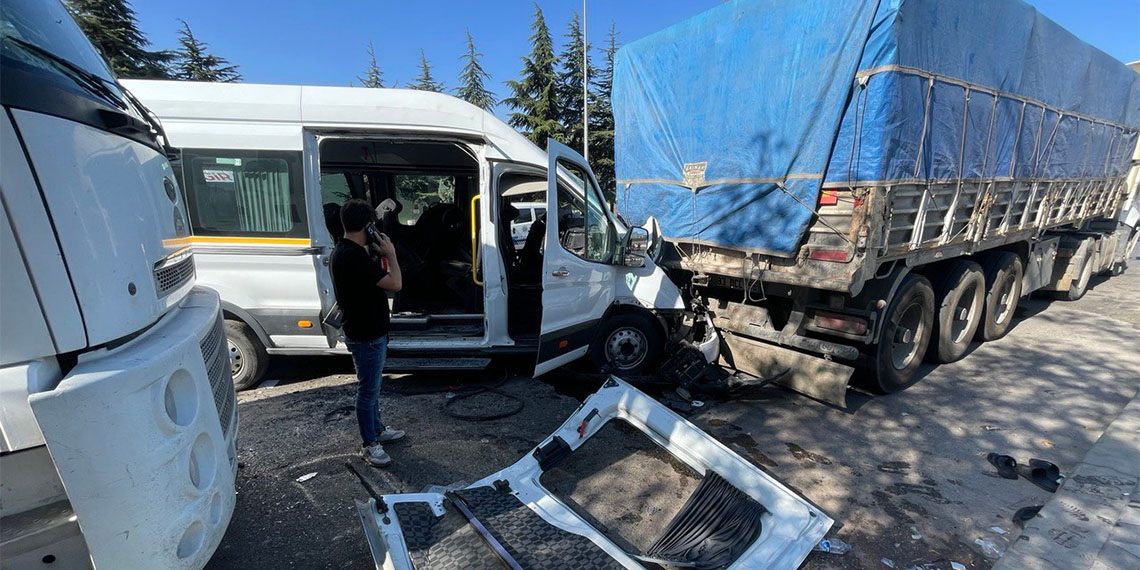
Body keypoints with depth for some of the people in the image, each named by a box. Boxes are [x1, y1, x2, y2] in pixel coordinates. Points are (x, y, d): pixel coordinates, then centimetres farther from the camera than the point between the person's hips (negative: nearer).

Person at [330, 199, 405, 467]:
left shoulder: (342, 251, 6)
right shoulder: (354, 256, -27)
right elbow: (394, 284, -27)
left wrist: (376, 254, 5)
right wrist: (390, 254, -13)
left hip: (364, 331, 10)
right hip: (366, 336, -10)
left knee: (371, 386, 23)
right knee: (368, 390, 5)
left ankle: (377, 429, 39)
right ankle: (369, 444, 22)